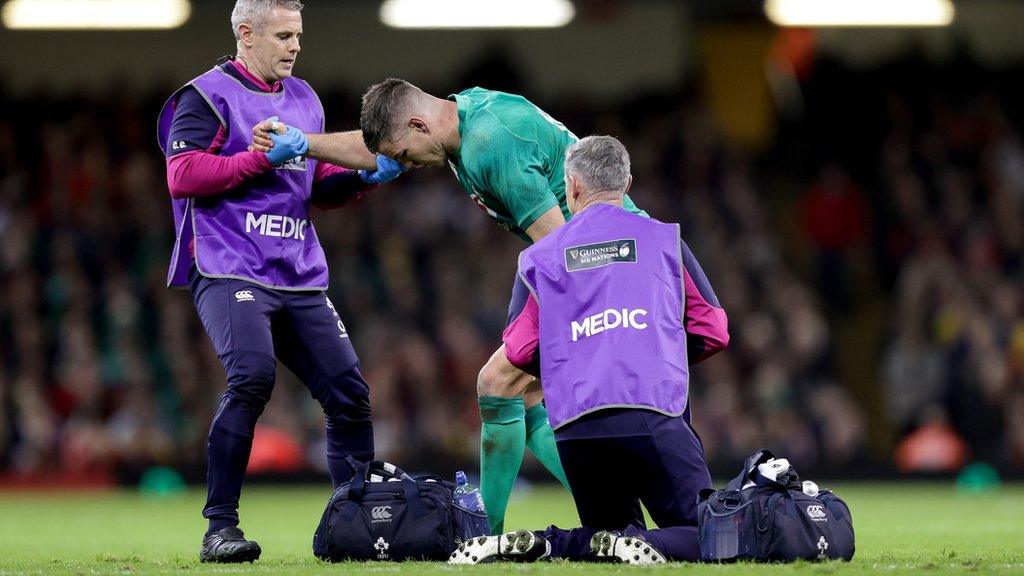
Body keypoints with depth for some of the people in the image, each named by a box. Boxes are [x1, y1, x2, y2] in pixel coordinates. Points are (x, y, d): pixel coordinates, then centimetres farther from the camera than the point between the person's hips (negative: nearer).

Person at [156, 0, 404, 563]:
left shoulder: (304, 99, 19)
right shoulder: (208, 96, -2)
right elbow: (182, 176, -13)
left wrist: (365, 176, 7)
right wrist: (264, 158, -16)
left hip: (300, 279, 7)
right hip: (229, 270, -7)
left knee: (348, 390, 1)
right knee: (252, 375, -27)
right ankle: (220, 528, -20)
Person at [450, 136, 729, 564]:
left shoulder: (540, 257, 14)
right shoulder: (663, 239, 11)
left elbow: (519, 352, 9)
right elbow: (712, 331, 13)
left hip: (575, 429, 3)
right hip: (650, 415, -3)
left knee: (609, 538, 21)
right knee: (705, 539, 1)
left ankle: (530, 546, -8)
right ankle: (629, 546, -29)